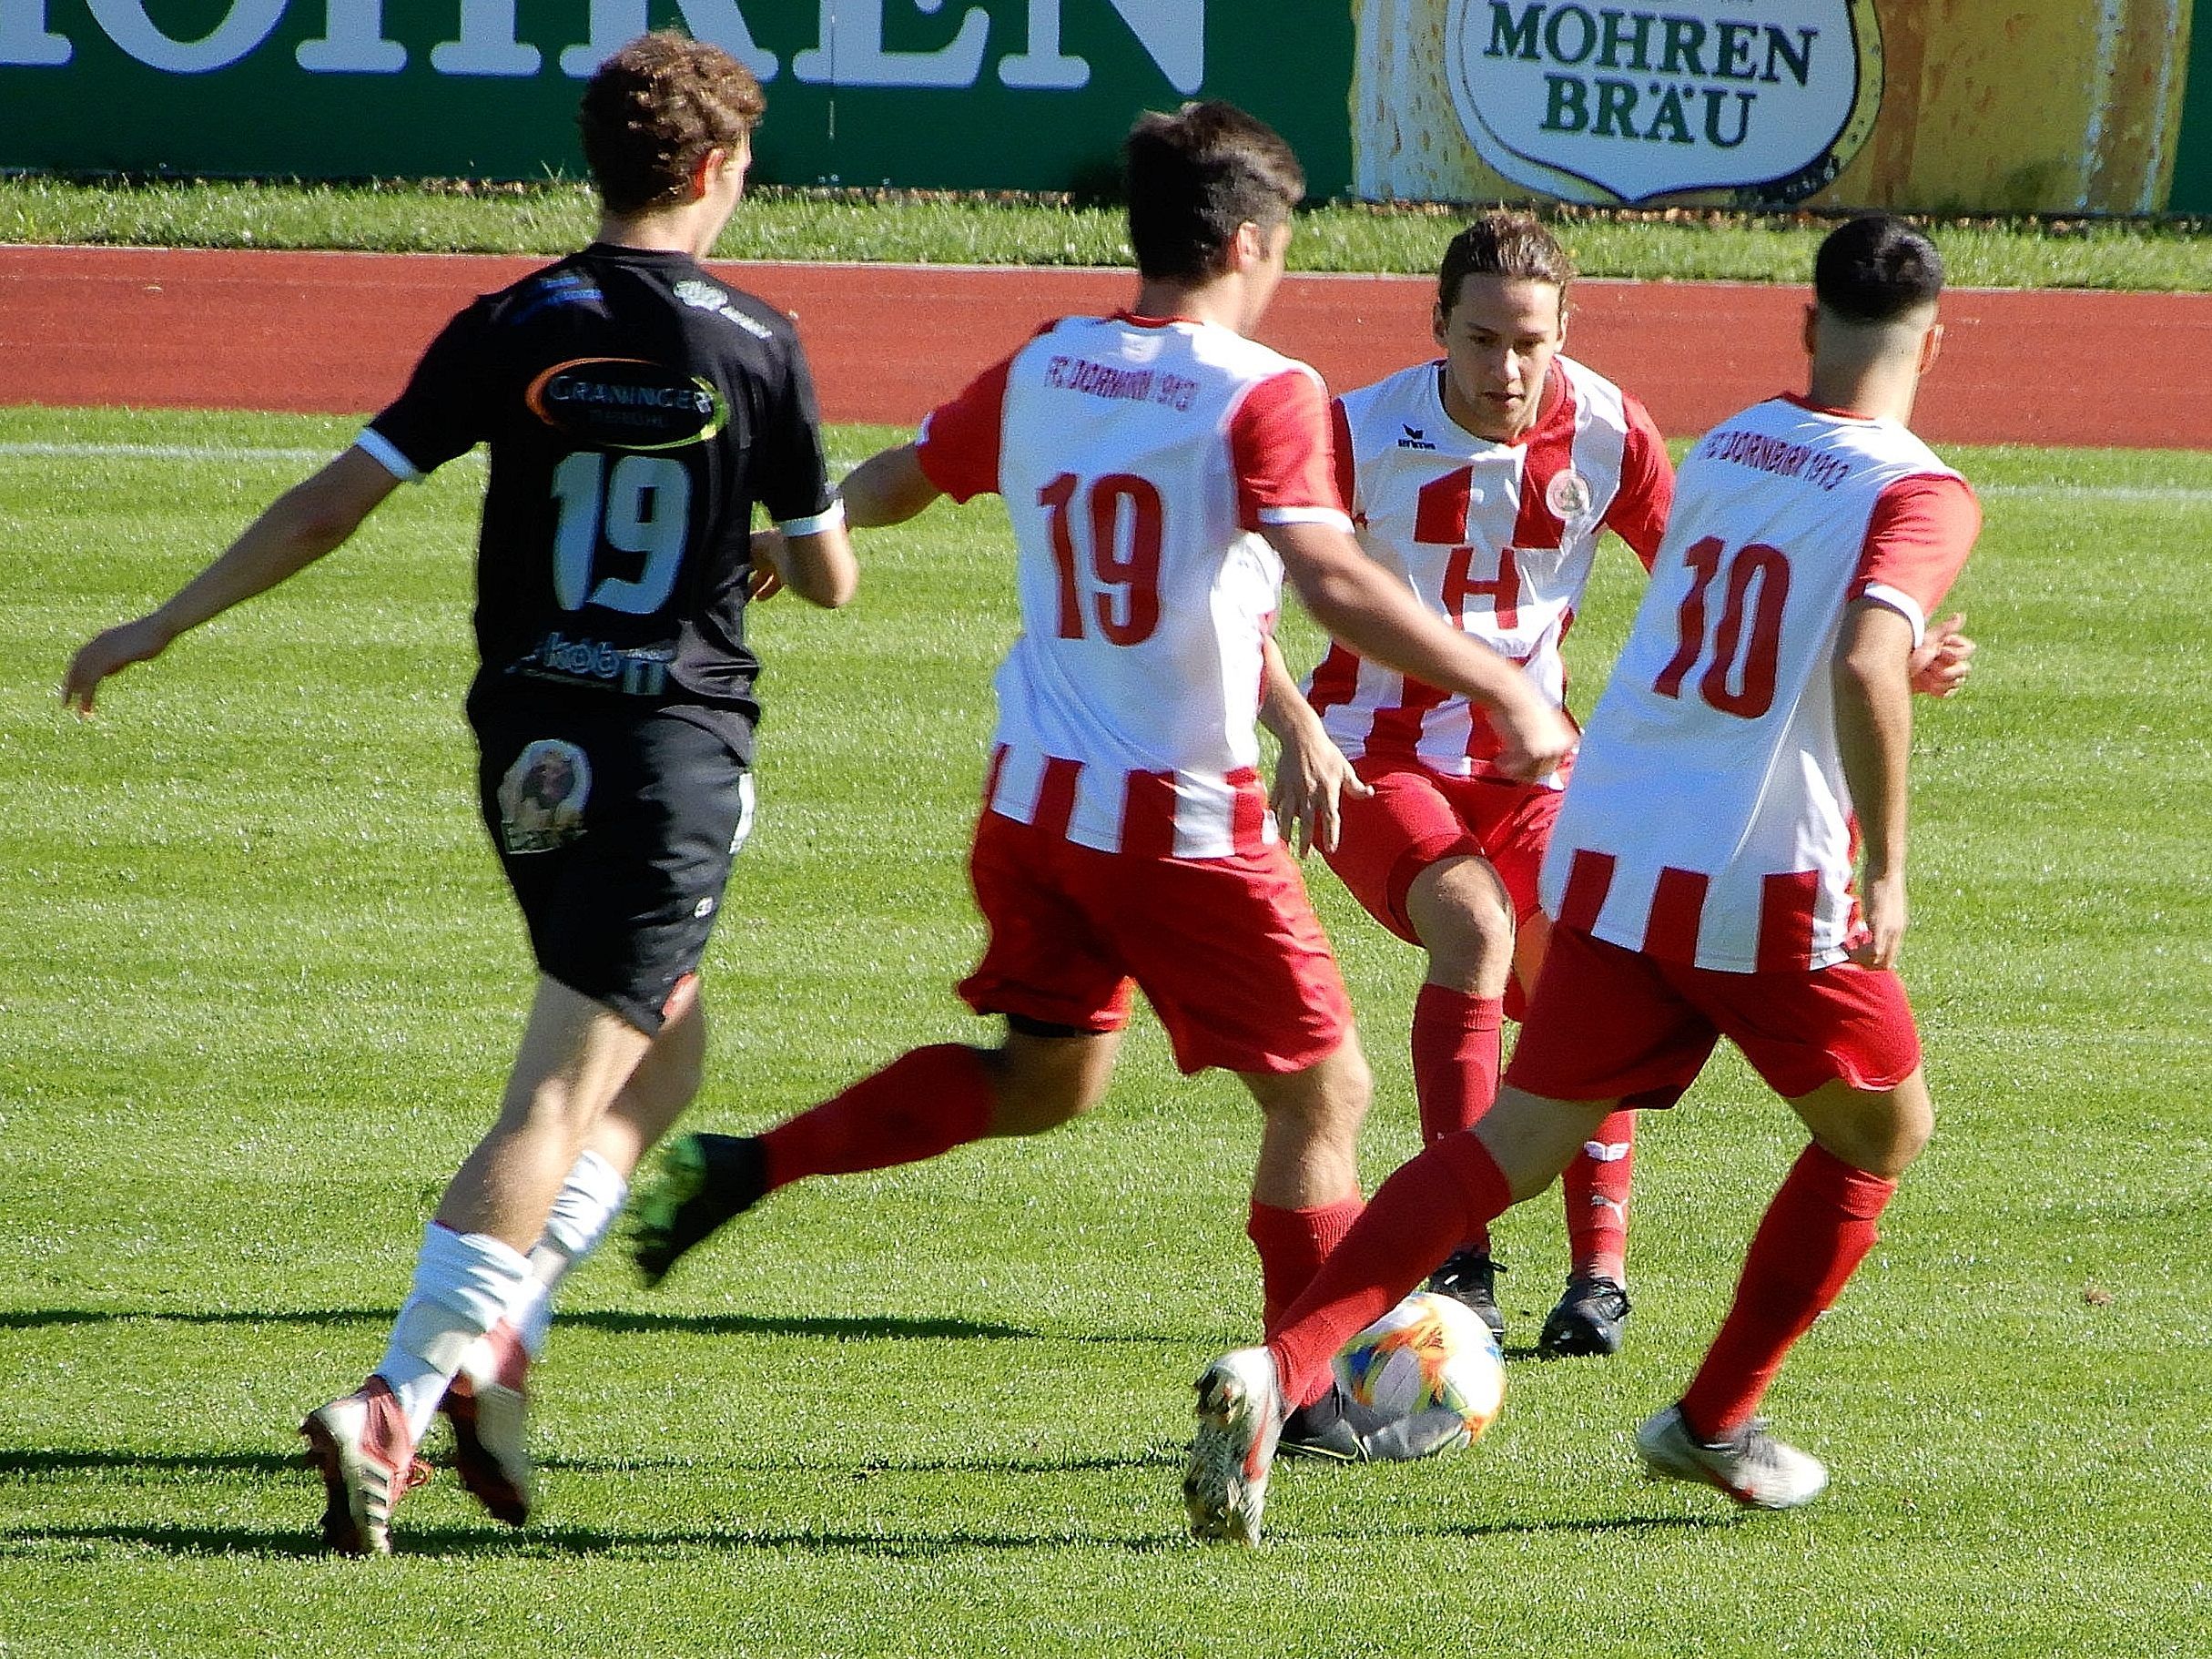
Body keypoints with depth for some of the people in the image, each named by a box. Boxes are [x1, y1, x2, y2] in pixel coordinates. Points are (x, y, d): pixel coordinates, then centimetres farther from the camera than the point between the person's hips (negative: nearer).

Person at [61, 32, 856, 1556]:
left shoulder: (512, 332, -1)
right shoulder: (757, 346, -6)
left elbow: (335, 503, -3)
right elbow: (831, 576, 2)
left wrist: (163, 627, 6)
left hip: (527, 745, 4)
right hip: (681, 745, -4)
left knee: (666, 1047, 23)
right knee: (562, 1099, -6)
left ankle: (493, 1340, 11)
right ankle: (396, 1408, -17)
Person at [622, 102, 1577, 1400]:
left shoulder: (1040, 372, 7)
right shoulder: (1264, 396, -13)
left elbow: (889, 485, 23)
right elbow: (1333, 581, -27)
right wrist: (1503, 688, -23)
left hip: (1033, 799, 7)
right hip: (1184, 818, -7)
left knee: (1043, 1075, 24)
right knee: (1323, 1091, 8)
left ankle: (740, 1169, 15)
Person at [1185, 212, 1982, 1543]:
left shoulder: (1722, 450, 14)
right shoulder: (1923, 496, -8)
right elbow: (1865, 662, -26)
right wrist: (1889, 867, -21)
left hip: (1607, 861, 6)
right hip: (1767, 884, -5)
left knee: (1514, 1145, 5)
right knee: (1884, 1133, 20)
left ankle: (1284, 1365, -16)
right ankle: (1717, 1423, 22)